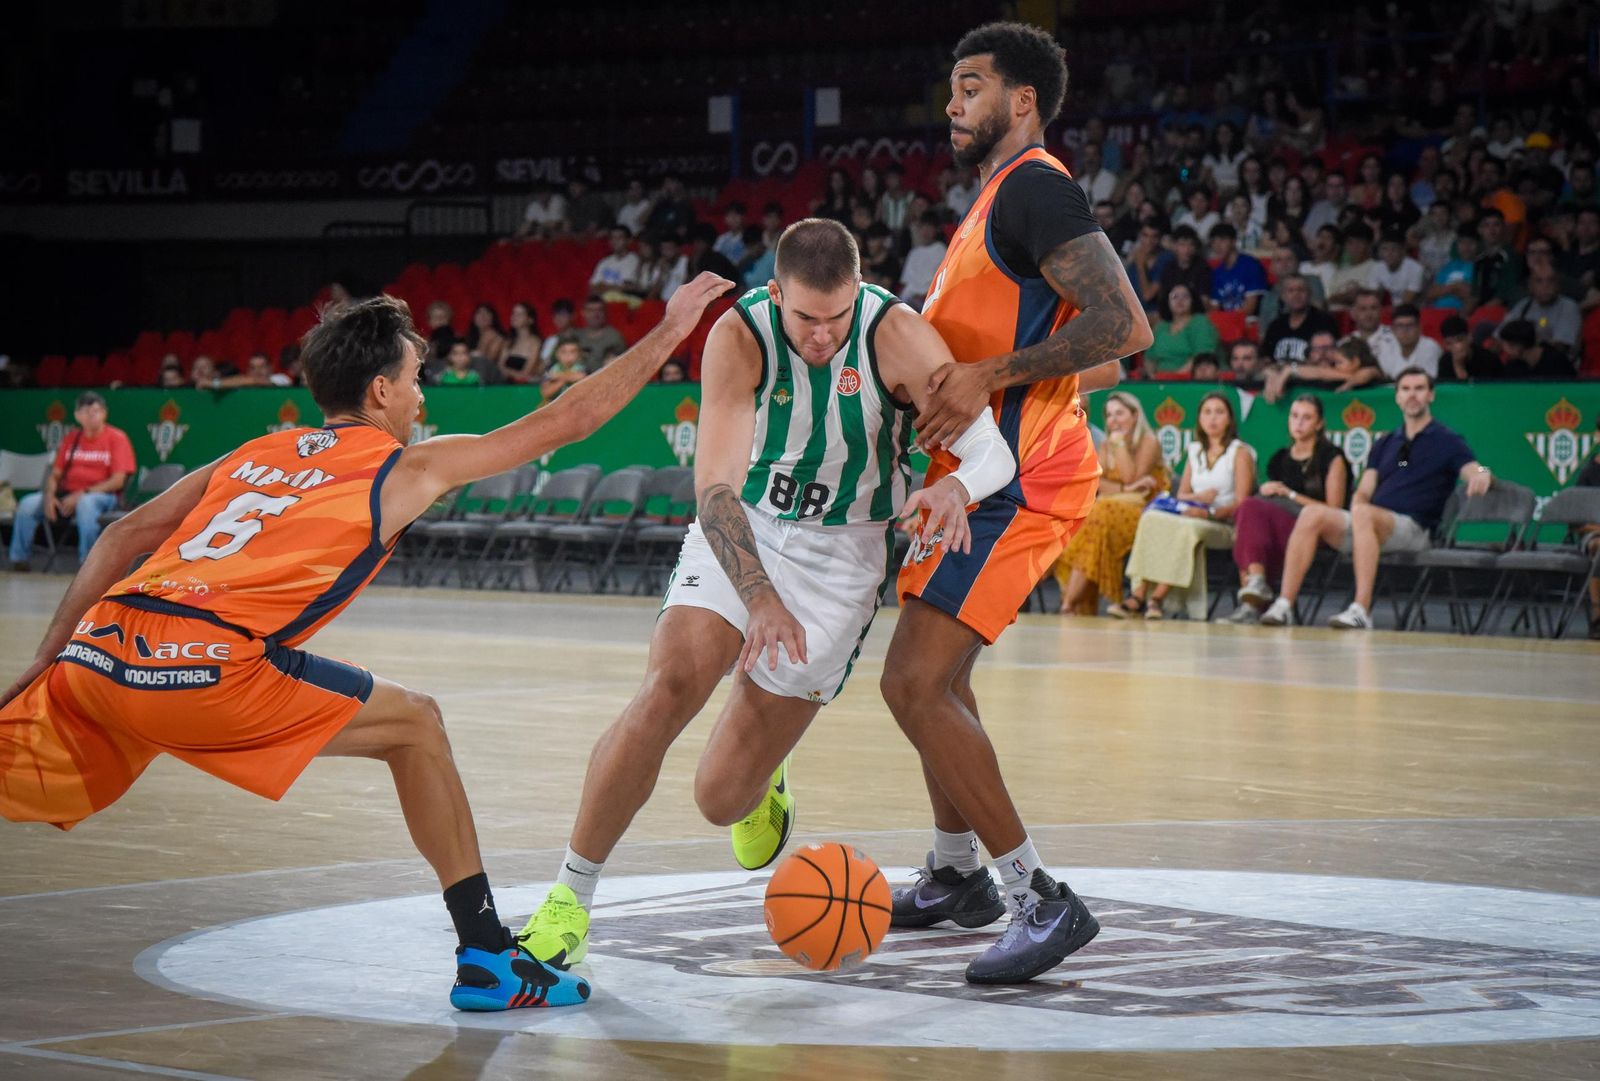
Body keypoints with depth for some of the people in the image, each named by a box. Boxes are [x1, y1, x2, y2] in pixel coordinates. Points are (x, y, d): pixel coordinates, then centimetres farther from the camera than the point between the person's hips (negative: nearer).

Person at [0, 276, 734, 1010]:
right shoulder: (405, 468, 13)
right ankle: (487, 961, 9)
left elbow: (123, 537, 22)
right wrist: (668, 332, 30)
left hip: (95, 648, 6)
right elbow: (568, 422, 19)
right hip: (206, 667, -5)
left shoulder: (256, 454, 28)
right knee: (414, 725, 10)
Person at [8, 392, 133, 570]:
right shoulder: (70, 439, 13)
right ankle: (19, 561, -8)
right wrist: (49, 495, -11)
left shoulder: (117, 438, -3)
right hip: (67, 493, 5)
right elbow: (55, 475, 13)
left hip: (102, 495, -5)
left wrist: (82, 494, -18)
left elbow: (118, 481, -10)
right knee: (27, 504, -18)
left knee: (85, 504, -41)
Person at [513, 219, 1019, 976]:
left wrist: (957, 487, -46)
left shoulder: (895, 334, -21)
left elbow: (993, 448, -22)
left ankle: (759, 785, 39)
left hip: (842, 554, 0)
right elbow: (714, 486, -28)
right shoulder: (740, 337, -21)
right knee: (667, 692, -26)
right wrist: (759, 596, -42)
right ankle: (569, 897, -9)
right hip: (741, 533, 0)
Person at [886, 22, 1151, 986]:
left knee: (916, 684, -17)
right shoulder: (1009, 196, 20)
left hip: (1015, 479, -11)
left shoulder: (1034, 187, -13)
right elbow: (1104, 361, 26)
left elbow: (1124, 328, -25)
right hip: (984, 470, 11)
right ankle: (957, 875, 38)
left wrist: (994, 374, -24)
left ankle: (1042, 900, -16)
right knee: (936, 671, 23)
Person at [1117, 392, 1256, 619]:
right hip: (1192, 517, 5)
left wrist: (1211, 512, -23)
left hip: (1224, 525, -5)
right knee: (1151, 519, -26)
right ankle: (1139, 594, -37)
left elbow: (1241, 503, -7)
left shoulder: (1239, 452, 3)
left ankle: (1157, 598, -41)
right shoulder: (1195, 451, 21)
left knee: (1189, 528, -38)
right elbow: (1181, 494, 19)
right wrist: (1198, 497, -5)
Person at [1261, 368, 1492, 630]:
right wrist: (1356, 511, -5)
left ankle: (1361, 611, -46)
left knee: (1364, 514, -37)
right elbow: (1363, 492, 19)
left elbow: (1471, 471, -8)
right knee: (1312, 514, -21)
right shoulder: (1385, 444, 24)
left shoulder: (1447, 442, 9)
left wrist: (1482, 474, -34)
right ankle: (1284, 605, -29)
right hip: (1367, 524, 5)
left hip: (1414, 530, -5)